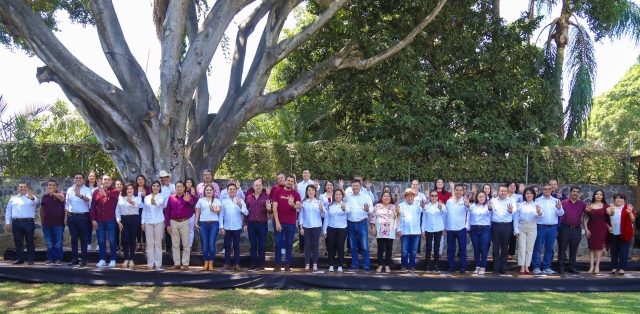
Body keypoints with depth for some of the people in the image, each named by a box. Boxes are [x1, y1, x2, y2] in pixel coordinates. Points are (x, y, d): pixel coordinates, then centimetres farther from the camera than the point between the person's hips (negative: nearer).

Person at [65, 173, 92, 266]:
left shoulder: (87, 190, -4)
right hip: (72, 216, 4)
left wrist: (80, 196, -43)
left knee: (83, 238, 1)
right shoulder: (69, 190, 9)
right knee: (74, 238, 7)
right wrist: (65, 217, 10)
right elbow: (67, 204, 13)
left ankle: (83, 259, 4)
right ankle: (74, 259, 13)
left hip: (83, 216, -4)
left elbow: (89, 200, -24)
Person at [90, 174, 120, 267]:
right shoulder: (96, 192, 9)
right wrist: (93, 219, 0)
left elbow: (114, 194, -25)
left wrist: (105, 193, -45)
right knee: (101, 240, 8)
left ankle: (113, 260, 9)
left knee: (112, 240, 2)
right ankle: (102, 260, 15)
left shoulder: (115, 191, 2)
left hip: (111, 220, -3)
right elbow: (93, 206, 7)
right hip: (99, 221, 3)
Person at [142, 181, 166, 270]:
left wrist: (155, 202, -49)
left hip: (159, 222, -3)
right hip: (148, 222, 3)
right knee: (149, 243, 3)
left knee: (158, 243, 1)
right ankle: (150, 264, 6)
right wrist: (143, 222, 7)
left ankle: (158, 264, 3)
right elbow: (144, 210, 14)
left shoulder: (161, 196, -3)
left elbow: (160, 202, -26)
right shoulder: (146, 197, 9)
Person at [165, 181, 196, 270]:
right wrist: (167, 225, 1)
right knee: (175, 244, 7)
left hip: (185, 222, -2)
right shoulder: (171, 197, 6)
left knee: (186, 244, -1)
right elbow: (167, 212, 7)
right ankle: (176, 263, 14)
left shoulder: (188, 196, -1)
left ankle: (185, 264, 3)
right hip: (173, 222, 3)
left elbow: (193, 202, -26)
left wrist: (188, 200, -50)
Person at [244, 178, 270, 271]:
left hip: (262, 224, -2)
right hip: (251, 224, 2)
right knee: (253, 245, 6)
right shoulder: (248, 197, 8)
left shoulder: (266, 197, 2)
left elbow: (270, 211, 0)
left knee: (262, 245, 3)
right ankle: (253, 264, 12)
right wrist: (245, 224, 7)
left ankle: (261, 264, 8)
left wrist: (269, 209, -23)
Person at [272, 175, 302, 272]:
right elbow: (274, 207, -4)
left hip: (291, 223, 1)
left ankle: (287, 265, 12)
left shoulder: (296, 194, 2)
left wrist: (293, 204, -36)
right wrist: (277, 222, -12)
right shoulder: (278, 192, 0)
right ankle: (277, 264, 9)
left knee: (289, 244, 6)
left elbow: (300, 206, -13)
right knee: (278, 243, 2)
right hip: (279, 222, -1)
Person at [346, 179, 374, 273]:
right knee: (353, 247, 10)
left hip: (362, 223, -2)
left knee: (364, 246, -4)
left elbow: (372, 209, -4)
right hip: (351, 224, 3)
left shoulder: (366, 196, 2)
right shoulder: (347, 196, 8)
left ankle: (366, 267, 2)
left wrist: (368, 210, -24)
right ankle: (354, 266, 19)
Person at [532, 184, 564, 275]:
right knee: (538, 248, -2)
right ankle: (536, 267, 2)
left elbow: (561, 214, 4)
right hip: (541, 227, -3)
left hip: (553, 227, 3)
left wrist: (559, 208, -16)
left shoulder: (556, 201, 11)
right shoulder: (537, 200, 4)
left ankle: (547, 267, 16)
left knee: (549, 248, 8)